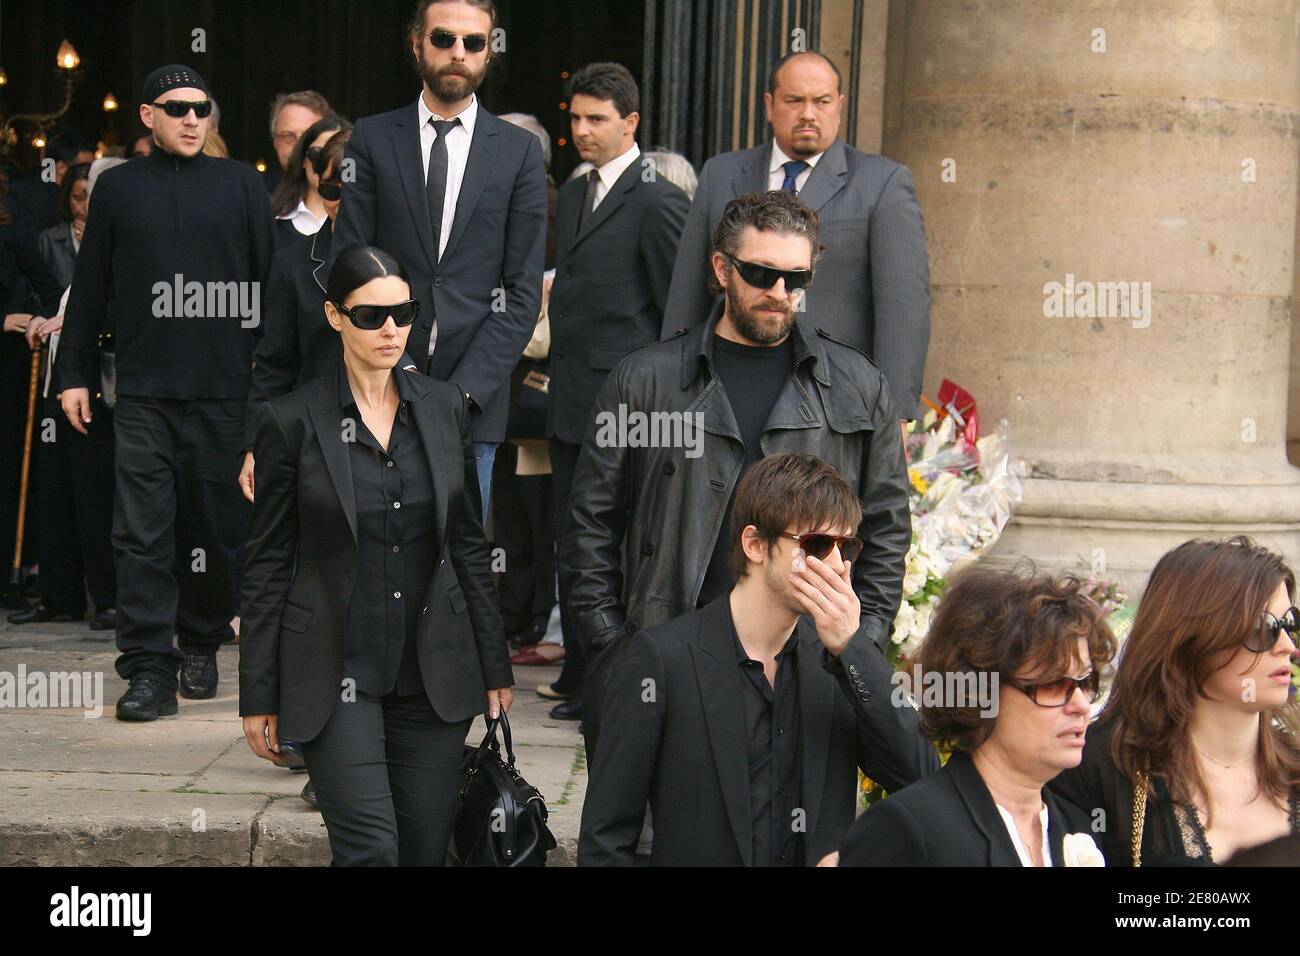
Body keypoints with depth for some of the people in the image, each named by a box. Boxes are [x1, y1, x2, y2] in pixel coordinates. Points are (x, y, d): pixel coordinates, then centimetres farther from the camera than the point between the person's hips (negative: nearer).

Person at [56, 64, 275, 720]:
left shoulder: (240, 185, 8)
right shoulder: (117, 188, 9)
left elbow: (270, 281, 9)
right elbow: (89, 289, 12)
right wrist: (73, 373, 9)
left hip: (224, 390, 0)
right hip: (143, 390, 0)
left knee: (217, 525, 6)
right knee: (142, 530, -6)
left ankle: (201, 646, 23)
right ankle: (150, 666, -4)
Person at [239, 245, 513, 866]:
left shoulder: (443, 408, 7)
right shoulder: (292, 420, -4)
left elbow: (468, 544, 12)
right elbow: (267, 565, -1)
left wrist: (494, 667, 11)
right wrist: (258, 697, -1)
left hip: (432, 674, 4)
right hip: (337, 675, -4)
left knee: (426, 851, 5)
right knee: (371, 850, -15)